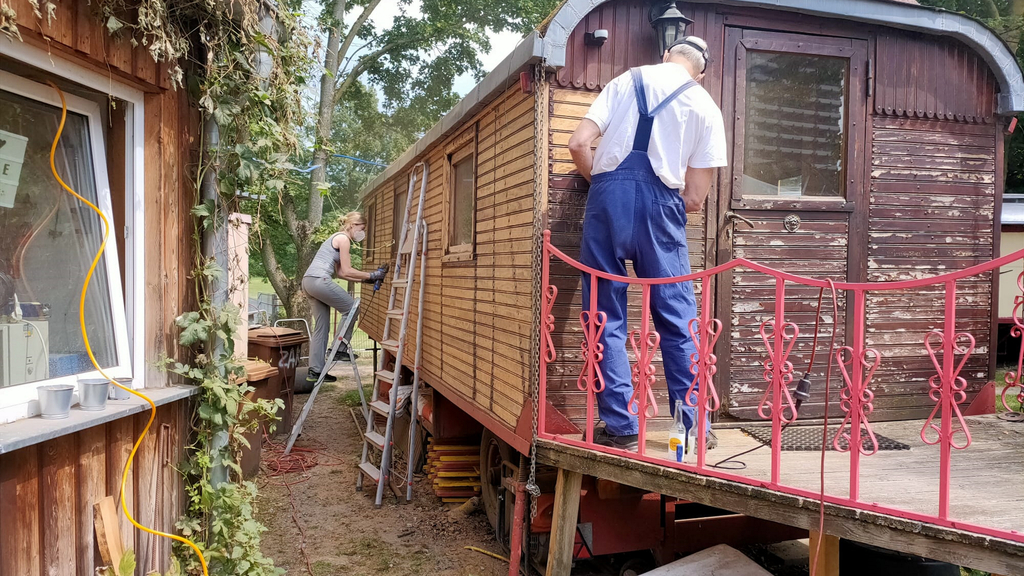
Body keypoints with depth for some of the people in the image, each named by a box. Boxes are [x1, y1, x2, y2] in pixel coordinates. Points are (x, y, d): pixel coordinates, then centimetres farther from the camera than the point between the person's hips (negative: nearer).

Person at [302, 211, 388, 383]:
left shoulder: (338, 238, 25)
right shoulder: (343, 238, -5)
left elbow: (340, 272, 23)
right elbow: (347, 271, -8)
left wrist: (364, 279, 20)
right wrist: (371, 276, 0)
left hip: (309, 282, 10)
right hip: (319, 280, -10)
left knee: (321, 327, 10)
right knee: (351, 307, 2)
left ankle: (315, 371, 11)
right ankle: (340, 350, 4)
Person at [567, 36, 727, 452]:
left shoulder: (626, 80, 15)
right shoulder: (706, 107, 13)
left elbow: (578, 145, 5)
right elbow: (695, 199, 7)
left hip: (608, 195, 1)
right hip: (660, 202, 0)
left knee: (607, 317, 6)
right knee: (678, 320, 8)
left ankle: (621, 427, 8)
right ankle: (695, 427, 13)